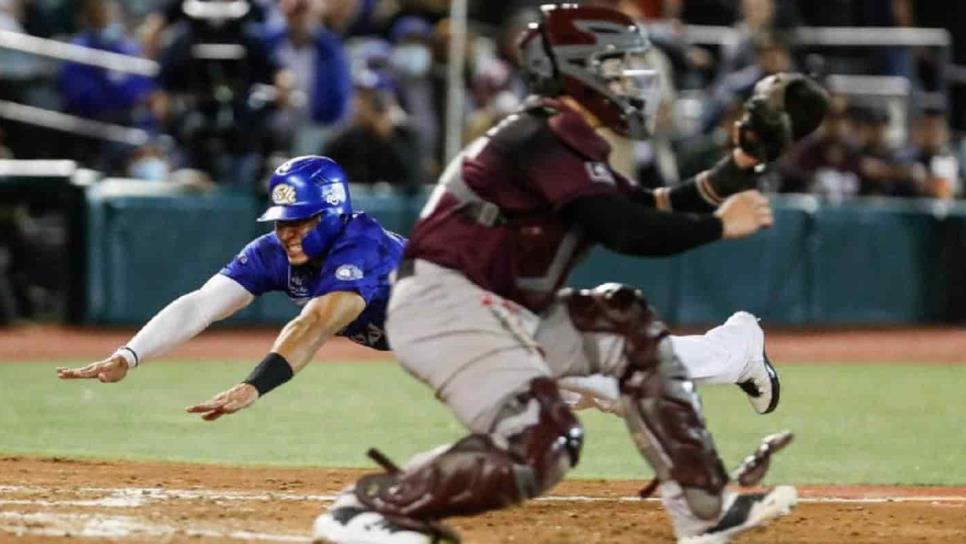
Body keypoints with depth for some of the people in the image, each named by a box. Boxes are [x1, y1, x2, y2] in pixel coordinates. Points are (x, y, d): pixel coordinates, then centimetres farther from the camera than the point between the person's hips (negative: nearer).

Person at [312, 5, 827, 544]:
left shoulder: (569, 142, 17)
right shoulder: (541, 139, -14)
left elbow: (655, 210, 19)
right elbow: (627, 231, -22)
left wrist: (745, 159, 12)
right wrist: (719, 225, -10)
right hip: (448, 303, -11)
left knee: (633, 329, 13)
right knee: (538, 447, -24)